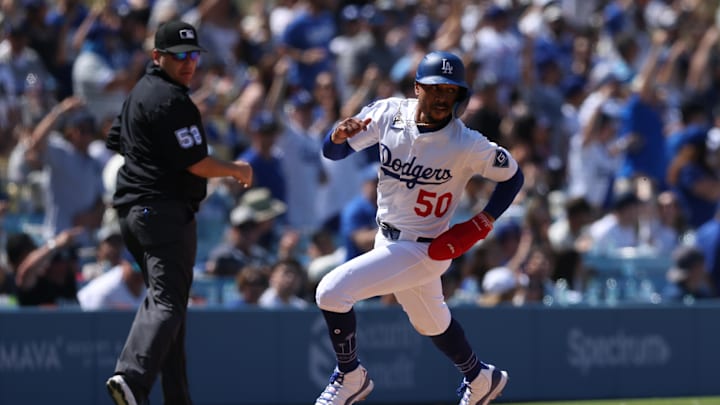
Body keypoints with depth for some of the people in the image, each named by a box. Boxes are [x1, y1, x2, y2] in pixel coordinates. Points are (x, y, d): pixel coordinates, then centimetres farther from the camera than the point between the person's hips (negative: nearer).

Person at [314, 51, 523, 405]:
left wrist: (483, 223, -14)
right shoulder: (390, 113, -9)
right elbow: (331, 151, -5)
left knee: (332, 292, -18)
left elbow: (512, 176, -5)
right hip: (388, 240, 6)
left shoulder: (468, 145, -21)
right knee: (431, 323, 26)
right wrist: (340, 134, -28)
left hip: (423, 251, -6)